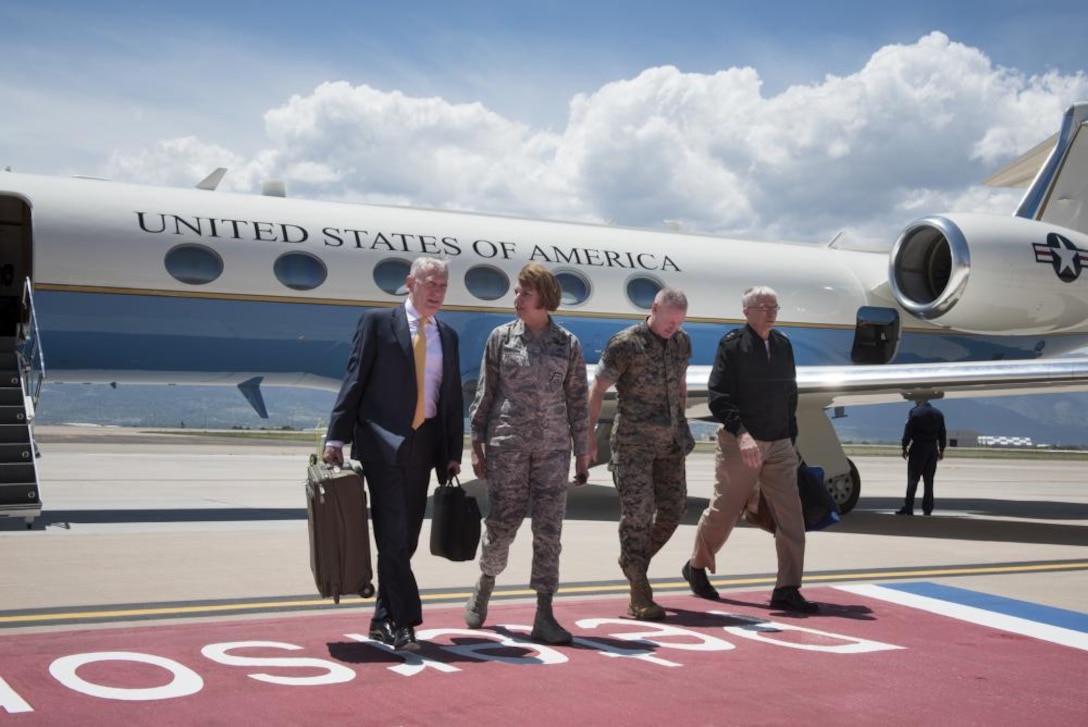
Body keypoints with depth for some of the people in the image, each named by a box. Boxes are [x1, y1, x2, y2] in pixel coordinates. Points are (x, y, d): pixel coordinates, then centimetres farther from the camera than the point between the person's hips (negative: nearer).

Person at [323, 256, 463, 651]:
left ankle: (384, 620, 19)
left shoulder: (447, 336, 14)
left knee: (405, 538, 9)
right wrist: (336, 437, -11)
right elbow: (354, 381, -4)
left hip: (422, 446, 5)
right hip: (382, 443, -5)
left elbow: (453, 399, 14)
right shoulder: (377, 322, 1)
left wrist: (453, 454, 8)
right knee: (392, 535, -9)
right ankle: (403, 623, -6)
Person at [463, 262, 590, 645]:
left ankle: (544, 616, 4)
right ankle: (484, 585, 32)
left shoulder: (568, 344, 4)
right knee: (502, 521, 3)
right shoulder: (501, 337, 3)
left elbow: (577, 399, 8)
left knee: (549, 529, -1)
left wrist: (581, 451, 6)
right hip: (507, 443, -1)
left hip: (553, 446, 1)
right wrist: (477, 444, 2)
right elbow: (485, 393, 5)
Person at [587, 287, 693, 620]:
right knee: (637, 511, -9)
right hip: (633, 441, -6)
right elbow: (597, 390, -8)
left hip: (669, 442, 6)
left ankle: (633, 561, 29)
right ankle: (639, 596, -6)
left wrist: (682, 428, 23)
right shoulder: (625, 344, -10)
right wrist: (589, 435, -10)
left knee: (673, 508, 6)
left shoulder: (681, 343, 8)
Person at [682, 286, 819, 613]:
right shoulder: (732, 344, -8)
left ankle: (787, 590, 2)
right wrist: (741, 433, -25)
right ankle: (696, 567, 31)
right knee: (723, 512, 7)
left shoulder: (783, 345, 10)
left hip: (779, 445, 5)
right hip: (740, 444, -5)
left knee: (791, 517, -2)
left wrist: (791, 437, 12)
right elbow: (717, 396, -14)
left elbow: (790, 395, 16)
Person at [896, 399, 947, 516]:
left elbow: (908, 432, -10)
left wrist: (904, 448, -5)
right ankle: (927, 508, 9)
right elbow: (942, 434, 12)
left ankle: (908, 508, -9)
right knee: (929, 480, 9)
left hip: (918, 449, -5)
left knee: (913, 479, -4)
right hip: (933, 450, 5)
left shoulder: (915, 412, -7)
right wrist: (941, 450, 18)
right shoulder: (938, 413, 9)